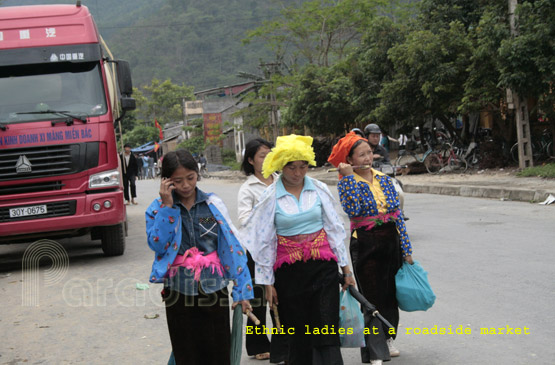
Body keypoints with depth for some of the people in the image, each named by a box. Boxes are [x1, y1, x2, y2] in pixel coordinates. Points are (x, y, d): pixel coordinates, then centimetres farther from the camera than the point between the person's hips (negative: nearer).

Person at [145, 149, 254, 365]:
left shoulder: (213, 205, 0)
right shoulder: (158, 208, 0)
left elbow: (232, 247, -1)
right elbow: (158, 245, -16)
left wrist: (242, 290, -5)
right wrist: (167, 206, -16)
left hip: (214, 288, 0)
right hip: (179, 291, 0)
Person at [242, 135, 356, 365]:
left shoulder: (319, 189, 2)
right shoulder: (271, 197, -3)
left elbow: (334, 229, 7)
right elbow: (264, 241, 1)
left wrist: (346, 268, 7)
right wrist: (267, 282, 1)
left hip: (322, 266, 1)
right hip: (289, 270, 0)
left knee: (327, 330, -6)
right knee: (297, 336, 6)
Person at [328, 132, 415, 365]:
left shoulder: (384, 179, 7)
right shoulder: (347, 182, -6)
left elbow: (398, 214, 7)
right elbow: (351, 210, -26)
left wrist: (406, 248, 4)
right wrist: (349, 177, -23)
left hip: (391, 242, 5)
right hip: (365, 246, -5)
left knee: (390, 293, 14)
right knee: (372, 296, -2)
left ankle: (387, 339, 35)